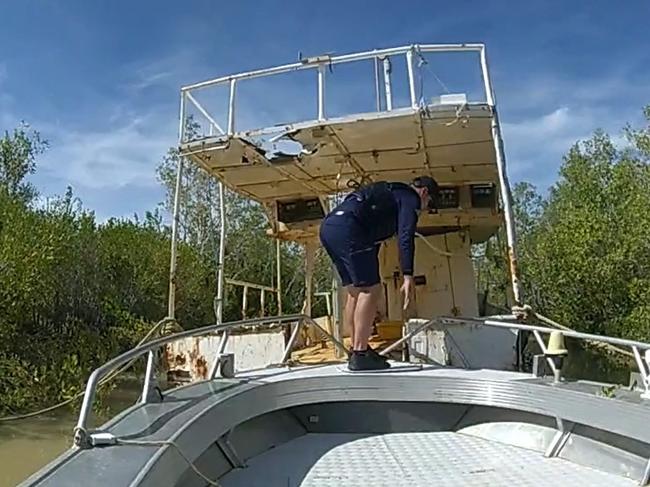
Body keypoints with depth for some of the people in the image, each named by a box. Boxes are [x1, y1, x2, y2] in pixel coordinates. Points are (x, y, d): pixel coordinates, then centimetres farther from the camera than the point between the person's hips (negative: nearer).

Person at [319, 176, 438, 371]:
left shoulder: (388, 193, 34)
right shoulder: (409, 198, 7)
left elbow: (373, 237, 38)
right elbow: (405, 237, -11)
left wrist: (370, 273, 41)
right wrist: (408, 275, -18)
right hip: (347, 228, -10)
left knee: (355, 291, 14)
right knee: (370, 289, -6)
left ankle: (358, 349, 19)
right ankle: (360, 355, -6)